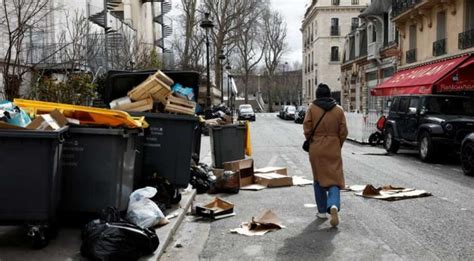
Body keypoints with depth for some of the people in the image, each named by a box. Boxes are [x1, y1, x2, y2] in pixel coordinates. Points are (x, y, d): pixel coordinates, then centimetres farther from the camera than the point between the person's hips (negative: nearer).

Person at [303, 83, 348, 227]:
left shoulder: (312, 108, -4)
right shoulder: (338, 110, 0)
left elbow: (307, 129, -6)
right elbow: (343, 132, 0)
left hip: (316, 149, 0)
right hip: (333, 149, 0)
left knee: (319, 179, 14)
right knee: (334, 178, 3)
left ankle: (322, 211, 20)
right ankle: (334, 205, -22)